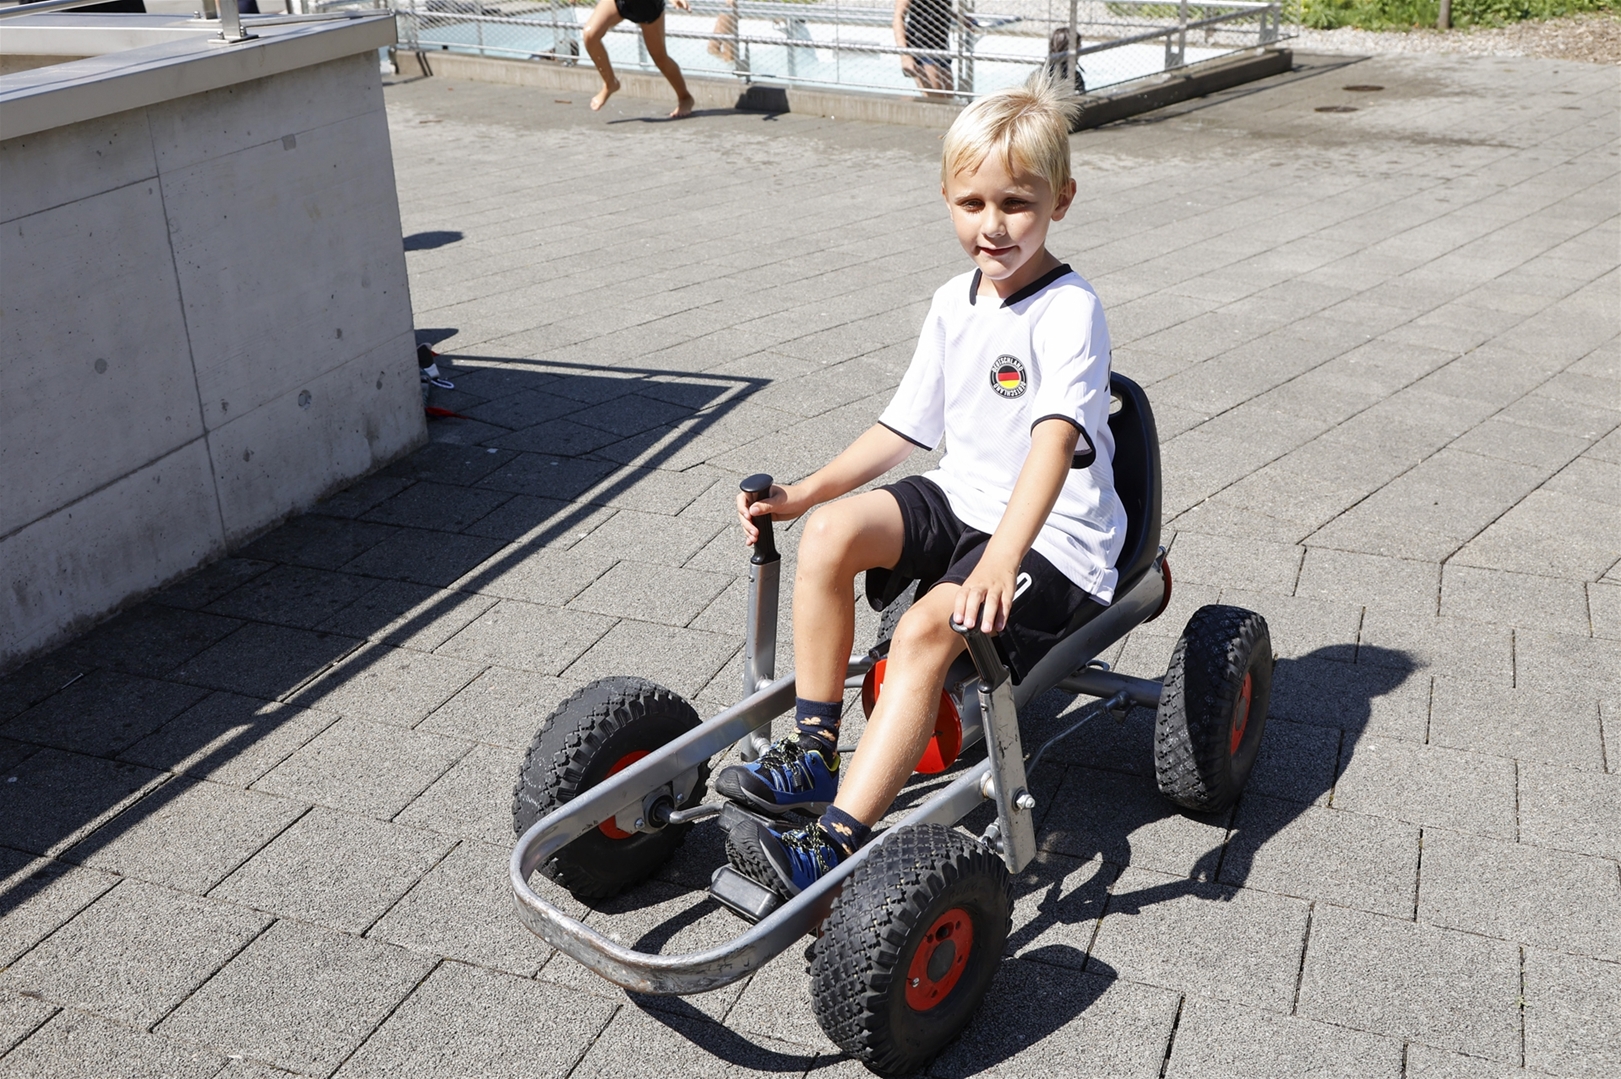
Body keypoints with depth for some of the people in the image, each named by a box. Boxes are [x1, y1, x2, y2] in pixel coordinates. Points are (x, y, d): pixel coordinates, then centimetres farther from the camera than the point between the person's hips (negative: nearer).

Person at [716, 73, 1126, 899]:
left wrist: (1003, 556, -48)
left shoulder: (1069, 310, -17)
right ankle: (813, 748, -7)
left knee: (927, 628, -30)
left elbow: (1055, 439, -33)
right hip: (962, 500, 7)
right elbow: (903, 428, 13)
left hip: (1056, 533, -7)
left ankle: (838, 841, -30)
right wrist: (803, 494, 4)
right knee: (832, 531, -17)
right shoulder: (953, 304, 7)